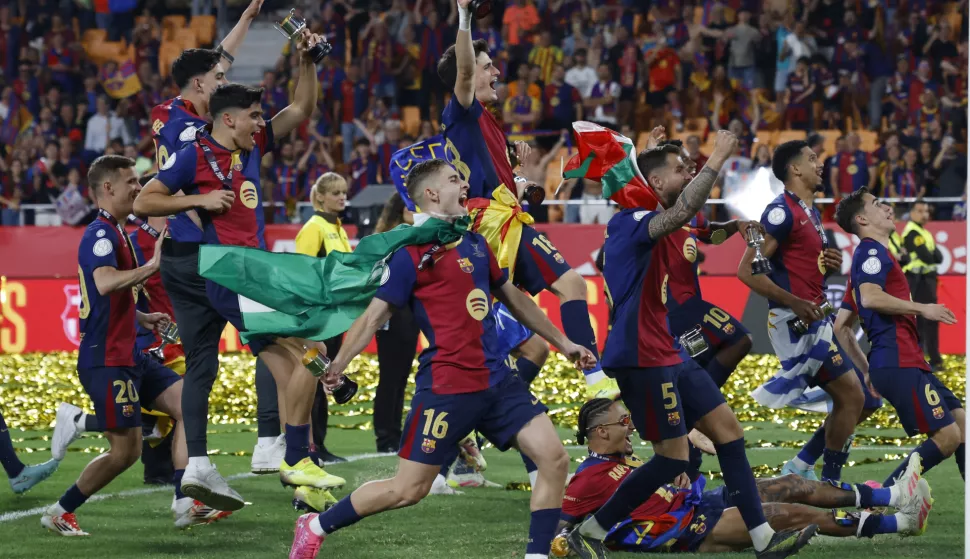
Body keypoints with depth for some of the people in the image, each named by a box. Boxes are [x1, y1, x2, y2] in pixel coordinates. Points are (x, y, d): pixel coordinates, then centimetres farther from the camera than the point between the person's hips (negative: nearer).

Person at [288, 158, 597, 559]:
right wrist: (336, 367, -17)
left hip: (496, 381, 7)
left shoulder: (475, 243, 13)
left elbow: (513, 299, 26)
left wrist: (563, 343, 30)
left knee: (554, 459, -7)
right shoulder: (412, 252, -7)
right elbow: (374, 316, -7)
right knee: (408, 490, -3)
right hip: (445, 387, -7)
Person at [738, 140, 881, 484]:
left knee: (863, 401, 10)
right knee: (851, 396, -10)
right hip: (795, 324, -10)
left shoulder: (811, 213, 17)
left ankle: (800, 467, 16)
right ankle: (830, 484, 0)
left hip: (816, 322, 10)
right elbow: (747, 271, -18)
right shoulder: (782, 211, -13)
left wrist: (831, 264, 8)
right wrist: (795, 303, -23)